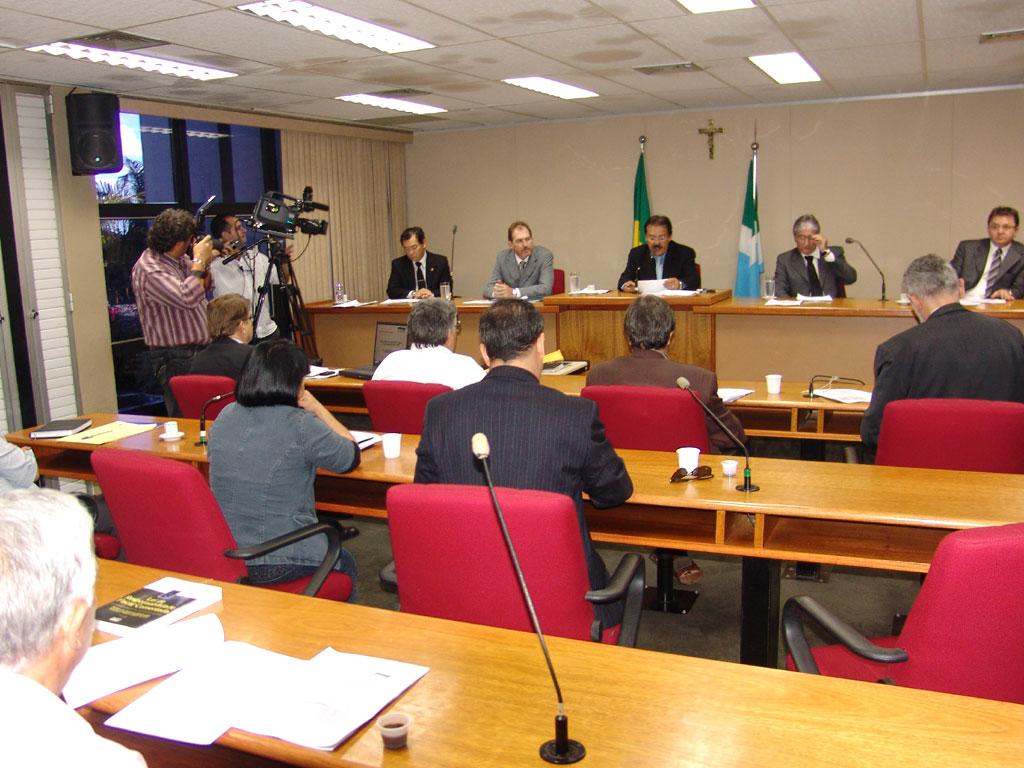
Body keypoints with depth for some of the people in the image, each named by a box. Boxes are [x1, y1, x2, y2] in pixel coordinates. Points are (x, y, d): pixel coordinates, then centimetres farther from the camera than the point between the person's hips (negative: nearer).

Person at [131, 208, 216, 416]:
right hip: (175, 358, -9)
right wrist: (199, 261, -18)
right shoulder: (148, 269, -18)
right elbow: (188, 298, -28)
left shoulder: (179, 259, 9)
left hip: (198, 350, 9)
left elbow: (202, 289, 24)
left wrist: (205, 263, 8)